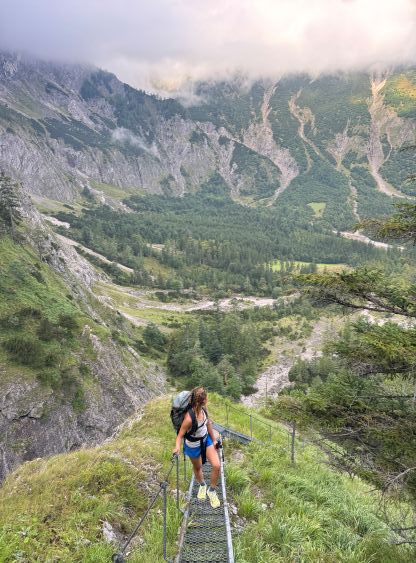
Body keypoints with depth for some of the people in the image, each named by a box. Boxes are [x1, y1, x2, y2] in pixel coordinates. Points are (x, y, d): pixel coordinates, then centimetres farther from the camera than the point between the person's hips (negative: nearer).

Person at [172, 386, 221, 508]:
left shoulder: (203, 408, -19)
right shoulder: (189, 418, -39)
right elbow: (180, 435, -28)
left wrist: (214, 439, 7)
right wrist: (177, 447, -46)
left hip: (206, 439, 5)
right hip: (194, 446, -5)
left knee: (216, 465, -2)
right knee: (197, 467, 22)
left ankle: (212, 490, 26)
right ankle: (202, 485, 56)